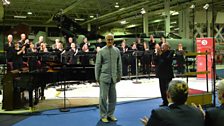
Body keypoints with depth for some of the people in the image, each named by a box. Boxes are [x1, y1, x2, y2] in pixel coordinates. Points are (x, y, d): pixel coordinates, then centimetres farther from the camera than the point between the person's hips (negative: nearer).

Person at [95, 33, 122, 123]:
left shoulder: (117, 50, 7)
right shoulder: (101, 51, -1)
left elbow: (119, 64, 12)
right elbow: (97, 65, 1)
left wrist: (119, 75, 12)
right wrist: (97, 77, 0)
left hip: (113, 78, 3)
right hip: (104, 77, -3)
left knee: (113, 97, 9)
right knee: (103, 97, 0)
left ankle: (110, 114, 23)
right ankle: (103, 116, 12)